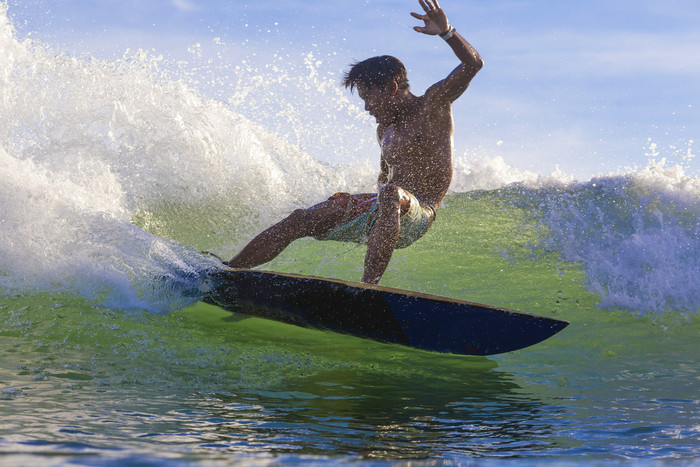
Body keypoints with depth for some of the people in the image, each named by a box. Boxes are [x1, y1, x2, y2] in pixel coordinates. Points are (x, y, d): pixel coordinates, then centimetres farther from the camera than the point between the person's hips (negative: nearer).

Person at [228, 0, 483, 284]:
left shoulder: (432, 105, -2)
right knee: (299, 220, -3)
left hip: (417, 214, -7)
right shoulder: (384, 130, 20)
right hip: (381, 208, 7)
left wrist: (445, 32, -29)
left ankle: (367, 288, -53)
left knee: (391, 195, -42)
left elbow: (473, 64, -14)